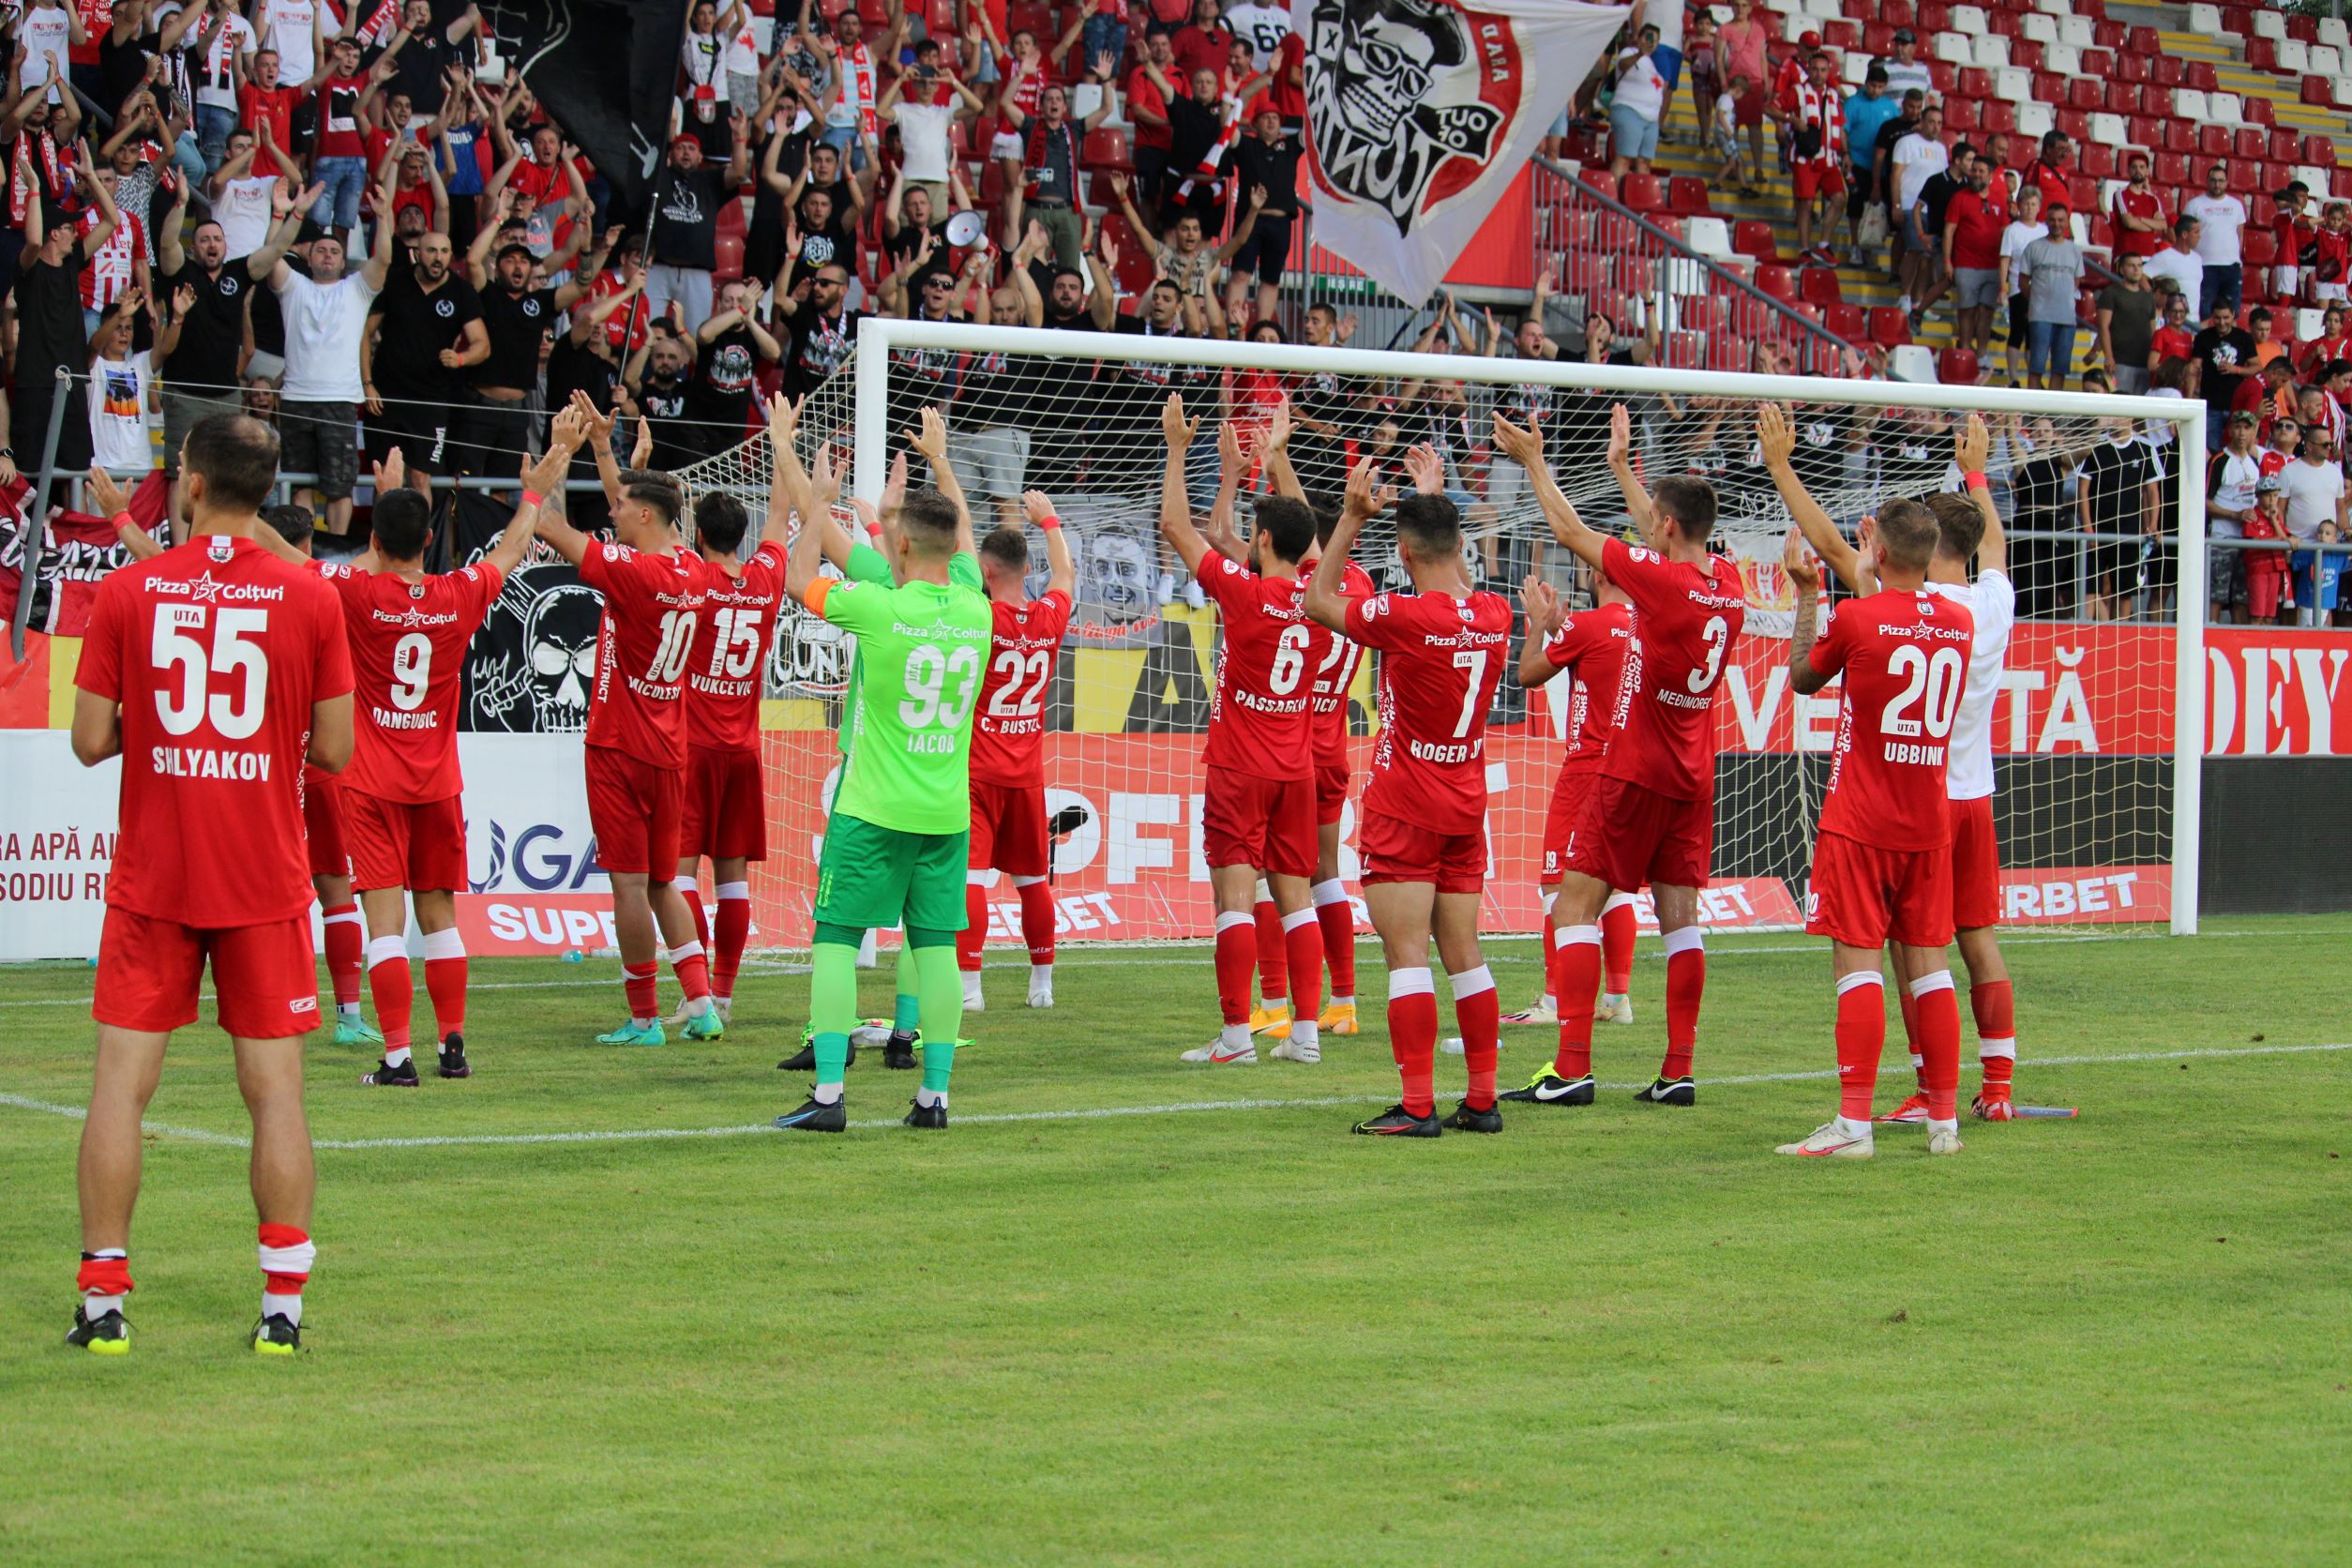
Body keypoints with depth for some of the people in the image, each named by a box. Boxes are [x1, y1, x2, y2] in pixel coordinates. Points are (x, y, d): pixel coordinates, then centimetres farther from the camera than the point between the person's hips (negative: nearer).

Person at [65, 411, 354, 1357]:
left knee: (122, 1079, 6)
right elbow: (334, 749, -2)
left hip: (151, 879, 0)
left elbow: (90, 740, -2)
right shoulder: (311, 598, -4)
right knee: (275, 1088, 4)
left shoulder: (126, 591, -3)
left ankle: (102, 1299, 6)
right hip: (266, 883, 0)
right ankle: (283, 1305, 4)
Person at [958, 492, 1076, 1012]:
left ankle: (968, 984, -16)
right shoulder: (1051, 617, 2)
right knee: (1032, 879, 15)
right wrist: (1047, 519, 38)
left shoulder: (982, 616, -14)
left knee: (969, 875, -9)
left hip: (978, 771, -5)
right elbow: (1065, 572, 23)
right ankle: (1042, 983, 24)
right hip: (1027, 772, 5)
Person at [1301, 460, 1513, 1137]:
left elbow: (1319, 600, -4)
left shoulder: (1405, 617, -19)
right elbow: (1463, 580, 26)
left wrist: (1353, 515, -2)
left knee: (1407, 954, -6)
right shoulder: (1495, 613, 0)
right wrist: (1432, 505, 32)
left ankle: (1417, 1106, -10)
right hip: (1467, 804, 6)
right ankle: (1482, 1100, 12)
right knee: (1464, 953, 10)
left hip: (1404, 807, -6)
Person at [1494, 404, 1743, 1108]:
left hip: (1637, 772, -7)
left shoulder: (1660, 577, -17)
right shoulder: (1727, 582, 3)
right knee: (1679, 912, 7)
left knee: (1576, 904, -3)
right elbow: (1669, 536, 23)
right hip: (1694, 777, 7)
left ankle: (1571, 1067, -10)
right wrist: (1622, 467, 33)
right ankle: (1678, 1071, 5)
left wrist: (1534, 461, 5)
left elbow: (1572, 533, -8)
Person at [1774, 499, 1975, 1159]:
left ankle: (1854, 1124, -10)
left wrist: (1806, 595, 16)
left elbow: (1802, 679, 7)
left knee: (1858, 960, -6)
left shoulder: (1855, 617, -11)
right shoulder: (1958, 622, 4)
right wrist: (1869, 579, 34)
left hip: (1858, 825, -5)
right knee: (1926, 963, 9)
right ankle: (1944, 1119, 10)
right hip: (1929, 824, 5)